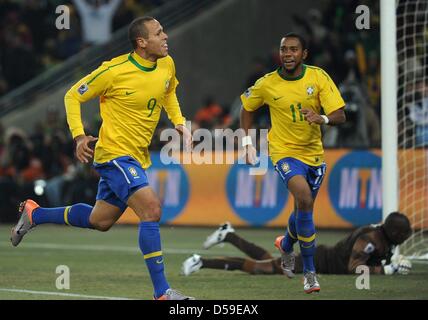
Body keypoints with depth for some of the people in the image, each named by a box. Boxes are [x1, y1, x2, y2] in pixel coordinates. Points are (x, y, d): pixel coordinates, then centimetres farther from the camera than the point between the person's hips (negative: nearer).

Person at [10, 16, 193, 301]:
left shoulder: (167, 65, 2)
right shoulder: (114, 71, -17)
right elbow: (73, 97, -4)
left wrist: (180, 123, 9)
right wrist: (79, 136, -15)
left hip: (137, 157, 8)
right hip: (114, 153, -8)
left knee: (100, 221, 17)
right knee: (151, 210, -22)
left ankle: (34, 214, 38)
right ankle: (162, 292, -21)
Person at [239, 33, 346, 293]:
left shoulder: (318, 77, -9)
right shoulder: (266, 84, -8)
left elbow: (340, 116, -13)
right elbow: (247, 108, 12)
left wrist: (321, 118, -34)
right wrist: (248, 143, 5)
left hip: (314, 152, 3)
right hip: (284, 151, -3)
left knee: (303, 210, 15)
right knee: (304, 199, -27)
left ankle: (287, 247, 51)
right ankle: (309, 271, -17)